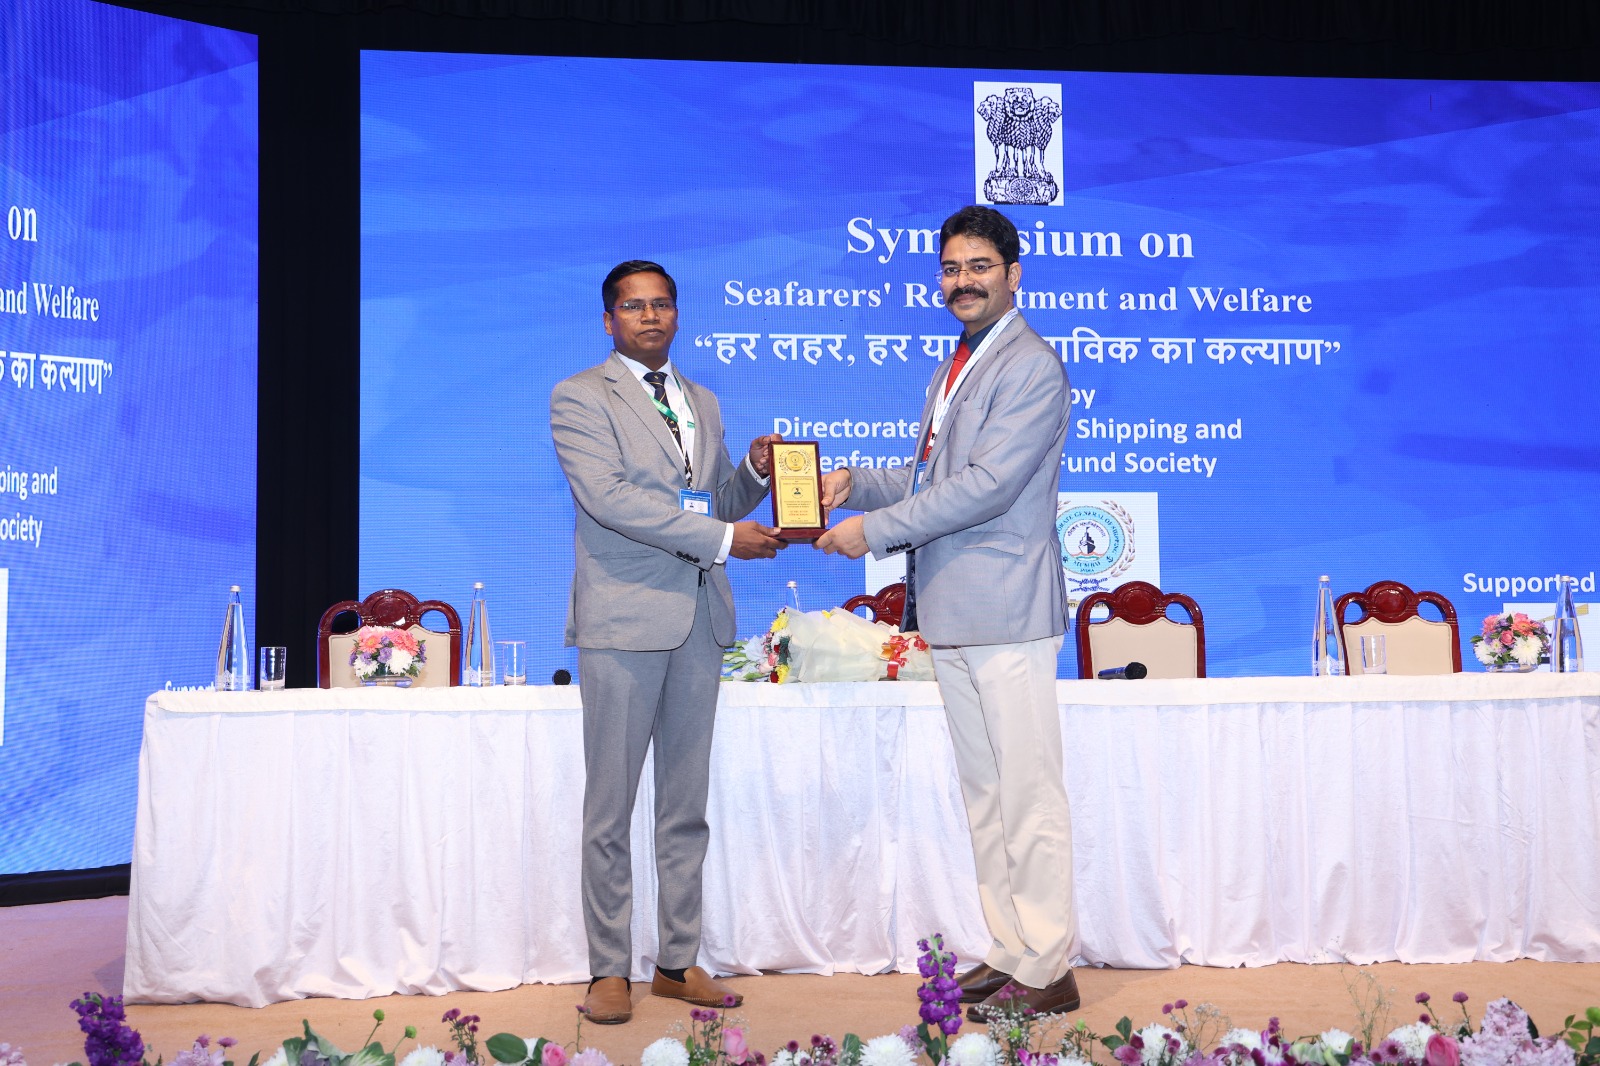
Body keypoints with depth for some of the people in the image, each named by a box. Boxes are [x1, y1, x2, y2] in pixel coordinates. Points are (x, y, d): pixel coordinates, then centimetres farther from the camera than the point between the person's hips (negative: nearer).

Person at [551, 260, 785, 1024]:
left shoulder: (703, 403, 18)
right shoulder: (579, 398, -2)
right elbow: (607, 496, -16)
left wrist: (754, 473, -1)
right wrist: (722, 536, -18)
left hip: (699, 617, 6)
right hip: (623, 618, -6)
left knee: (686, 803, 10)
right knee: (611, 804, 1)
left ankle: (678, 962, 20)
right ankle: (609, 970, 11)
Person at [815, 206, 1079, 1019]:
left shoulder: (1032, 368, -10)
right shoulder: (954, 370, 19)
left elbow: (987, 485, -19)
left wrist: (875, 531, -16)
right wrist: (855, 483, 7)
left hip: (1006, 615, -9)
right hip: (950, 614, 9)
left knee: (1028, 798, -3)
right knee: (982, 796, 14)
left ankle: (1046, 972, 6)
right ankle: (1009, 953, 24)